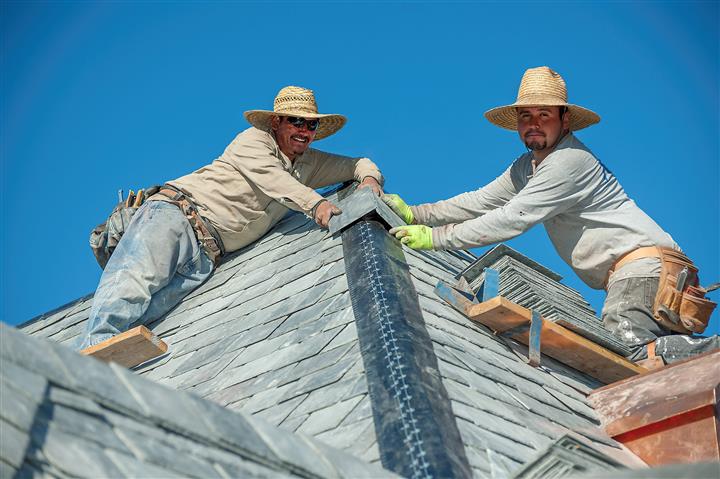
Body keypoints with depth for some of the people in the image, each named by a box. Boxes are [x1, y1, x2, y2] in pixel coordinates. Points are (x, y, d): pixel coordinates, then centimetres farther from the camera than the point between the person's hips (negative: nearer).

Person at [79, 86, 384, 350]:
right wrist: (314, 203, -30)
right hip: (175, 211, -4)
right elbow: (269, 177, -14)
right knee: (134, 283, -31)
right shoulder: (254, 139, 5)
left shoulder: (308, 164, 25)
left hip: (206, 252, 4)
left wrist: (369, 178, 7)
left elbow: (358, 163, 32)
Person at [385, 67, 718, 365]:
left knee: (627, 351, -29)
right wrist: (415, 215, 13)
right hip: (623, 272, 10)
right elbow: (482, 202, 20)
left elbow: (512, 219, -16)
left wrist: (434, 237, -12)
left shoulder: (569, 160, -13)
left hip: (644, 263, -10)